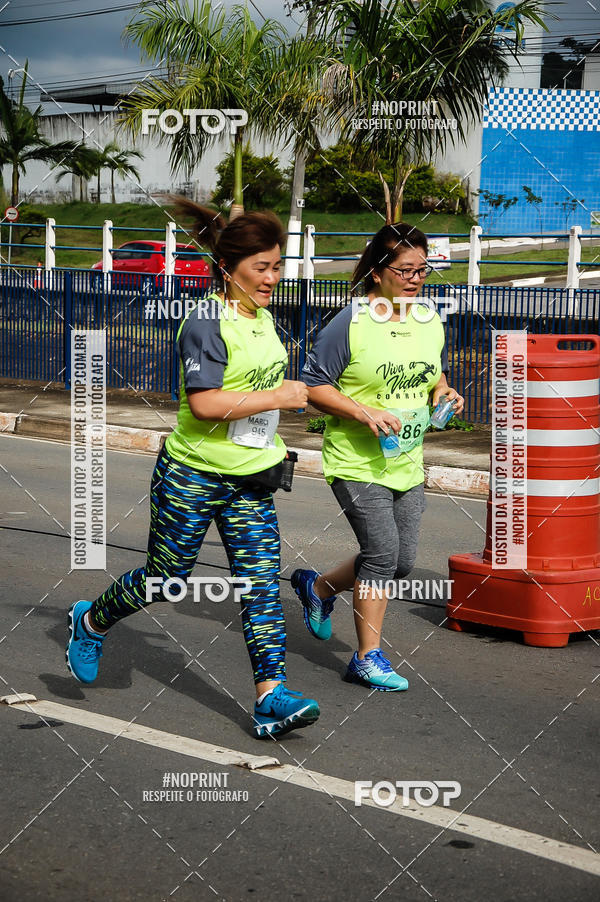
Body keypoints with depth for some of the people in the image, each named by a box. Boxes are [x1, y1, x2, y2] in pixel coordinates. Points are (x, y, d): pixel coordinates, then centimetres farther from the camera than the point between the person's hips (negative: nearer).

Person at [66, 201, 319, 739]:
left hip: (251, 481, 7)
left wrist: (271, 443, 16)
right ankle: (91, 622, 36)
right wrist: (277, 397, -23)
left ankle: (272, 697, -6)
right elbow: (204, 403, -27)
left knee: (262, 583, -4)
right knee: (166, 579, 8)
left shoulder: (262, 316, 9)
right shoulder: (207, 321, -18)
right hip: (192, 477, -7)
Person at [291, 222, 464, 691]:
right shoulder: (350, 323, -13)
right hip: (357, 462, -7)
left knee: (402, 562, 9)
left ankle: (318, 586, 35)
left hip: (408, 462, 7)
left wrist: (443, 393, 0)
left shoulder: (431, 321, 6)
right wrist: (364, 412, -22)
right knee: (381, 552, -11)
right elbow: (314, 385, -11)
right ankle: (369, 657, 3)